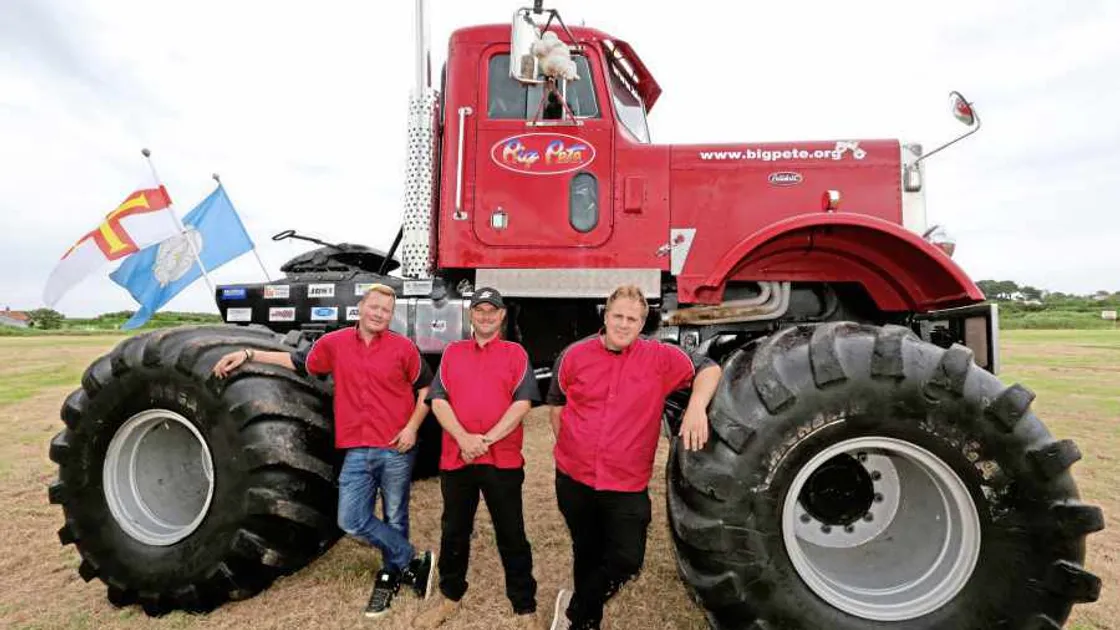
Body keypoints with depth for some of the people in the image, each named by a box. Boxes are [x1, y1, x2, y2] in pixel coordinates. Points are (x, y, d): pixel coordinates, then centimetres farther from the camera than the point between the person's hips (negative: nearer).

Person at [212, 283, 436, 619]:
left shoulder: (403, 347, -4)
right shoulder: (335, 343, 5)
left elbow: (426, 387, 3)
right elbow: (298, 361, 19)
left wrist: (413, 427, -7)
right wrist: (248, 354, 15)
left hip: (396, 450, -3)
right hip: (357, 450, 3)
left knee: (394, 518, 9)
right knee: (351, 520, 0)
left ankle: (389, 576, 31)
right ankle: (413, 561, 15)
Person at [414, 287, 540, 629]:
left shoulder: (516, 353, 3)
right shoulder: (452, 352, 10)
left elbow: (522, 402, -6)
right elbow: (438, 400, 1)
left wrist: (488, 439, -15)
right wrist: (463, 438, -13)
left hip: (503, 459, -2)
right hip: (455, 457, 3)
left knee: (511, 536, 6)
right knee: (454, 533, 17)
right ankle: (450, 598, 37)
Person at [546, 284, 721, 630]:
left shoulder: (659, 358, -6)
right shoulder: (574, 355, -2)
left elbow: (708, 369, -5)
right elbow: (556, 405, 10)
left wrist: (696, 408, -23)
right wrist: (570, 447, 5)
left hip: (627, 485, -1)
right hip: (573, 478, 1)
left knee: (627, 559, -4)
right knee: (587, 553, 18)